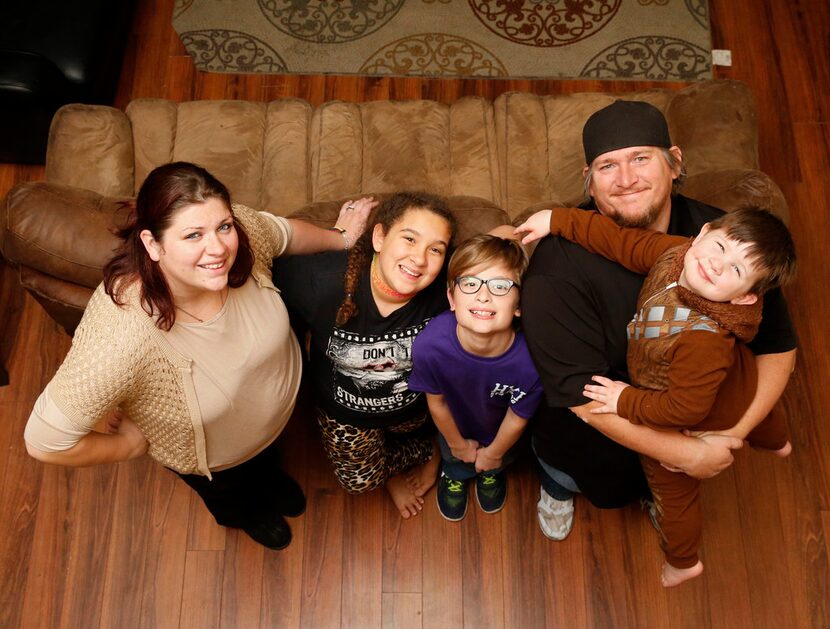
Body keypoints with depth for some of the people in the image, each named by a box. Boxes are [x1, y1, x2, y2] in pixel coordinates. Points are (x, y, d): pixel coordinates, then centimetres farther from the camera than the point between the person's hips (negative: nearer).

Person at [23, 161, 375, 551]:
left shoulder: (242, 232, -33)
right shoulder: (123, 335, -49)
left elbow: (286, 233, -9)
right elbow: (44, 441, -40)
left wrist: (339, 238, 4)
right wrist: (133, 444, -25)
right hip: (214, 456, -3)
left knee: (268, 457, 39)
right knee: (228, 493, 35)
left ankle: (270, 476, 76)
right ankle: (243, 514, 71)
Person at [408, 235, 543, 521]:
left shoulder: (529, 361, -43)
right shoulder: (429, 344, -43)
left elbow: (517, 416, -19)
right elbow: (436, 401, -19)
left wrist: (493, 453, 0)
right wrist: (458, 443, -1)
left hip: (498, 431, 0)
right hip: (457, 425, 0)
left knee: (497, 462, 34)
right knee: (455, 459, 33)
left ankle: (492, 473, 70)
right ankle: (454, 475, 69)